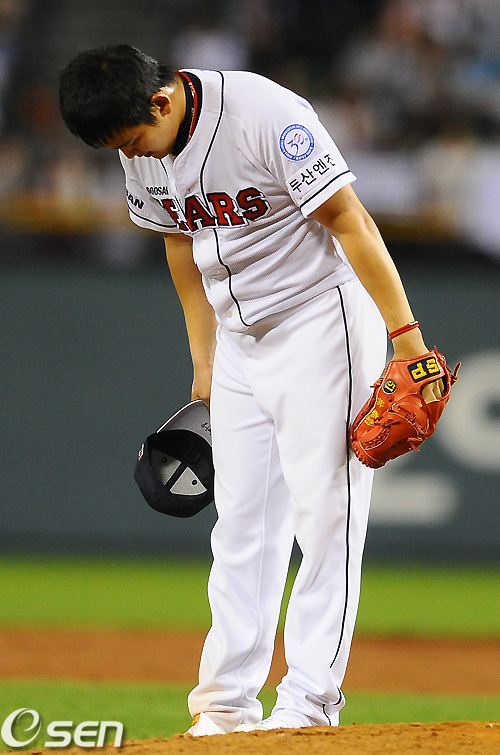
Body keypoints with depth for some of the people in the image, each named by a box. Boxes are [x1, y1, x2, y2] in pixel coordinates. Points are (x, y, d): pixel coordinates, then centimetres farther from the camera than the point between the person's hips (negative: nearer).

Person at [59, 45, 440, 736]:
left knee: (325, 512, -8)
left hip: (322, 323, -7)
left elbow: (351, 222, -21)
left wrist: (405, 334, -22)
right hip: (240, 338, 7)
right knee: (241, 520, 5)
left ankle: (310, 700, -6)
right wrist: (204, 361, 14)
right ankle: (226, 704, 7)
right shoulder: (140, 148, -2)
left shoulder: (267, 115, -24)